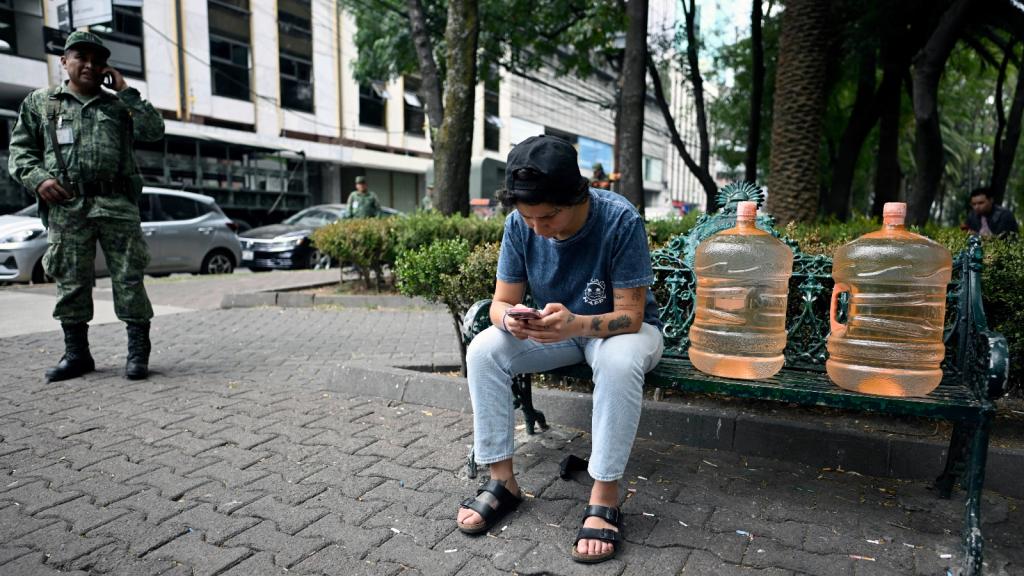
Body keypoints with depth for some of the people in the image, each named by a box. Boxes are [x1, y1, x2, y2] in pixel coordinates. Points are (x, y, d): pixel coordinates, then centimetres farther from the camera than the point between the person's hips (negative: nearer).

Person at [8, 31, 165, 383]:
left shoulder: (118, 104, 17)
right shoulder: (39, 102, 17)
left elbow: (154, 132, 2)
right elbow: (20, 149, 13)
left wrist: (126, 92, 3)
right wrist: (38, 179, -6)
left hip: (117, 204, -1)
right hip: (67, 206, 1)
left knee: (129, 279, -4)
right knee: (71, 282, 4)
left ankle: (138, 353, 3)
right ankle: (76, 354, 14)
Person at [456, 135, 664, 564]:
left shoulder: (620, 220, -27)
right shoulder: (519, 225, -15)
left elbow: (630, 316, -26)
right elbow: (502, 301, -11)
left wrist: (578, 323, -46)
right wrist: (509, 318, -36)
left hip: (619, 329, -3)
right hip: (556, 330, 4)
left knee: (619, 363, -39)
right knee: (483, 350, -21)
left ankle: (604, 496, -24)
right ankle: (502, 479, -10)